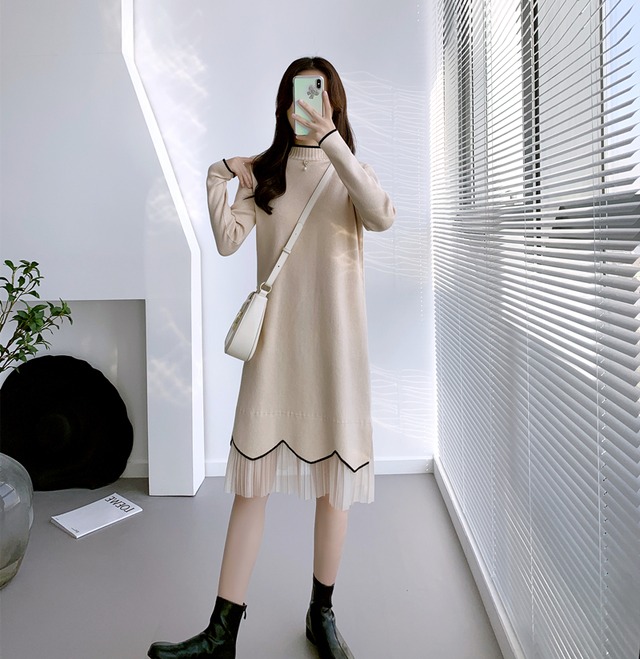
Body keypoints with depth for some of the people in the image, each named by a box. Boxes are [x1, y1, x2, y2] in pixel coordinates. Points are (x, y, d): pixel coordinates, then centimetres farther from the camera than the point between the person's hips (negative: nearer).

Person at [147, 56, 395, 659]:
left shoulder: (351, 171, 11)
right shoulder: (262, 171, 13)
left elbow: (383, 217, -13)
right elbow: (227, 241, 1)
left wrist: (330, 140, -17)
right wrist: (217, 180, -10)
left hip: (335, 337, 0)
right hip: (275, 337, 1)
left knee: (334, 476, 5)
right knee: (252, 478, 0)